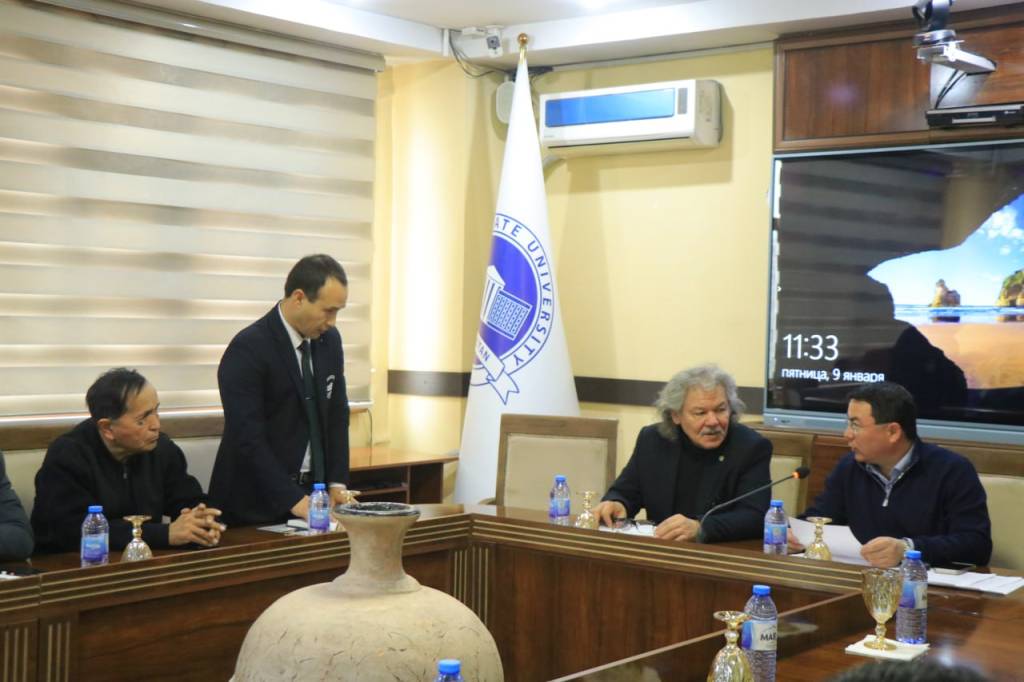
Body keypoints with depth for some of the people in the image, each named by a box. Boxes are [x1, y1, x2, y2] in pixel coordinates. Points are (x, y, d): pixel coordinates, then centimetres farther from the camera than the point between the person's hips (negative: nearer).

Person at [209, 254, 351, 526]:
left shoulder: (329, 340, 5)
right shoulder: (248, 349, -17)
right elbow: (248, 437, -22)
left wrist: (337, 482, 1)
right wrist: (293, 500, -24)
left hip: (311, 494, 6)